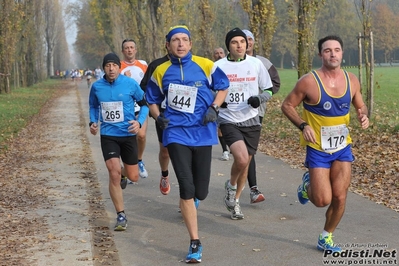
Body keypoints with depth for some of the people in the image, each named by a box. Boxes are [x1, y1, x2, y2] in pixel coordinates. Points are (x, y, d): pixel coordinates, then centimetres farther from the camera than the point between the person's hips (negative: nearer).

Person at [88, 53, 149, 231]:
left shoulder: (130, 84, -8)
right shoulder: (97, 87, -1)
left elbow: (144, 104, 3)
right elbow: (93, 106, 17)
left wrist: (139, 122, -13)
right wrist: (93, 122, 0)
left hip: (128, 134, 0)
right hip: (108, 135, 0)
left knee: (133, 177, 7)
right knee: (114, 174, -12)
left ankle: (122, 172, 47)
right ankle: (121, 216, 1)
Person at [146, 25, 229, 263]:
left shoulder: (205, 65, -1)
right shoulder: (161, 71, 3)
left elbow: (223, 87, 12)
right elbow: (153, 100, 16)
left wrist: (214, 108, -4)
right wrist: (158, 116, -3)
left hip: (202, 133, 0)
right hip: (176, 134, 0)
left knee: (200, 192, 6)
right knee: (186, 189, -11)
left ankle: (190, 199, 48)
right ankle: (195, 244, 0)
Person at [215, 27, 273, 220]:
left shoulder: (256, 64, 2)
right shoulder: (218, 66, -3)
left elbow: (269, 89, 9)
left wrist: (259, 98, -13)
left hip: (251, 121, 3)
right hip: (229, 121, -3)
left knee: (245, 163, 10)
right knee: (241, 158, -23)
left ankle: (235, 200, 32)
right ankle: (231, 185, 9)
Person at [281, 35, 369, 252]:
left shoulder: (351, 80, -2)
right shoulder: (308, 81, -16)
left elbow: (360, 105, 13)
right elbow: (287, 106, -7)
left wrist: (363, 116, -10)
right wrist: (303, 126, -21)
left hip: (343, 147, 4)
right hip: (318, 149, -4)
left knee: (340, 197, 2)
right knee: (323, 200, -6)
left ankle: (326, 238, 23)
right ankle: (307, 184, 30)